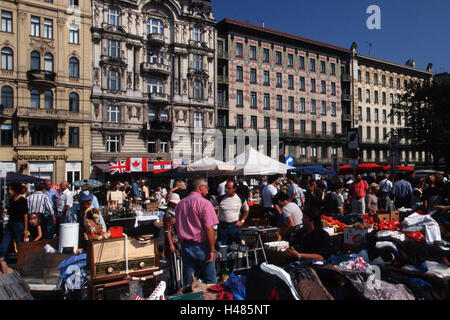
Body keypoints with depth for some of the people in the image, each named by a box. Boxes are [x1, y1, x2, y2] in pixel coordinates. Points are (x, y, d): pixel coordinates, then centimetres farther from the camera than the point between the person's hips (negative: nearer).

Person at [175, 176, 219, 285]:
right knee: (210, 282, 8)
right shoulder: (204, 203, -13)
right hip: (201, 246, -6)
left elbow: (178, 227, 12)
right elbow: (209, 228, -18)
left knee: (188, 282, 13)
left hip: (185, 246, 6)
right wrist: (212, 250, -13)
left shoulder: (180, 204, 7)